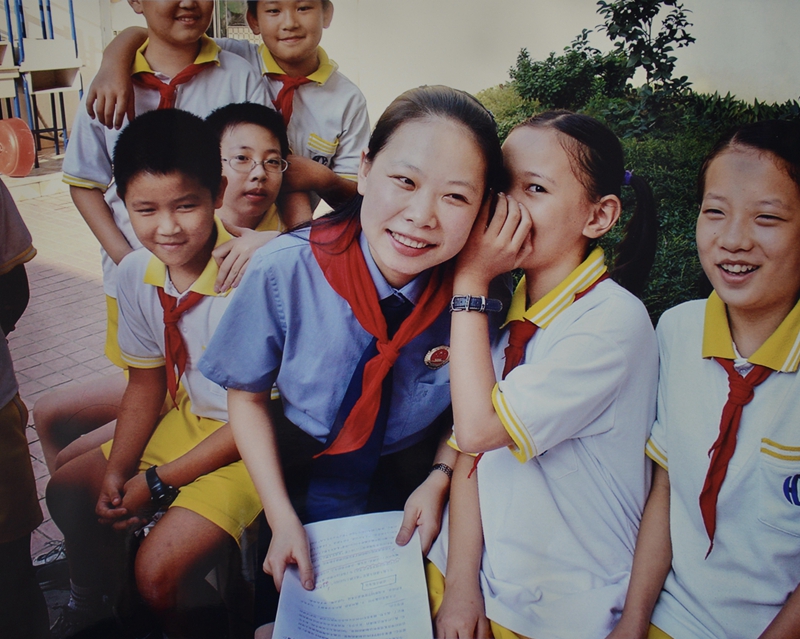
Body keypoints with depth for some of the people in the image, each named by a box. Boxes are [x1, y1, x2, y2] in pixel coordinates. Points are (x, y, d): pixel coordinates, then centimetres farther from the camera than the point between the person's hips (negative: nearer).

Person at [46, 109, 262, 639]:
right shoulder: (136, 273, -7)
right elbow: (147, 381, 6)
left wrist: (159, 483, -16)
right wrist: (118, 469, -5)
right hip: (184, 416, 8)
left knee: (159, 569, -18)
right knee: (69, 490, 14)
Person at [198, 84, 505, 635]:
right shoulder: (284, 270, -25)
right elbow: (247, 394, -9)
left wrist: (439, 478, -15)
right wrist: (282, 517, -13)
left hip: (410, 481, 1)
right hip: (307, 473, -1)